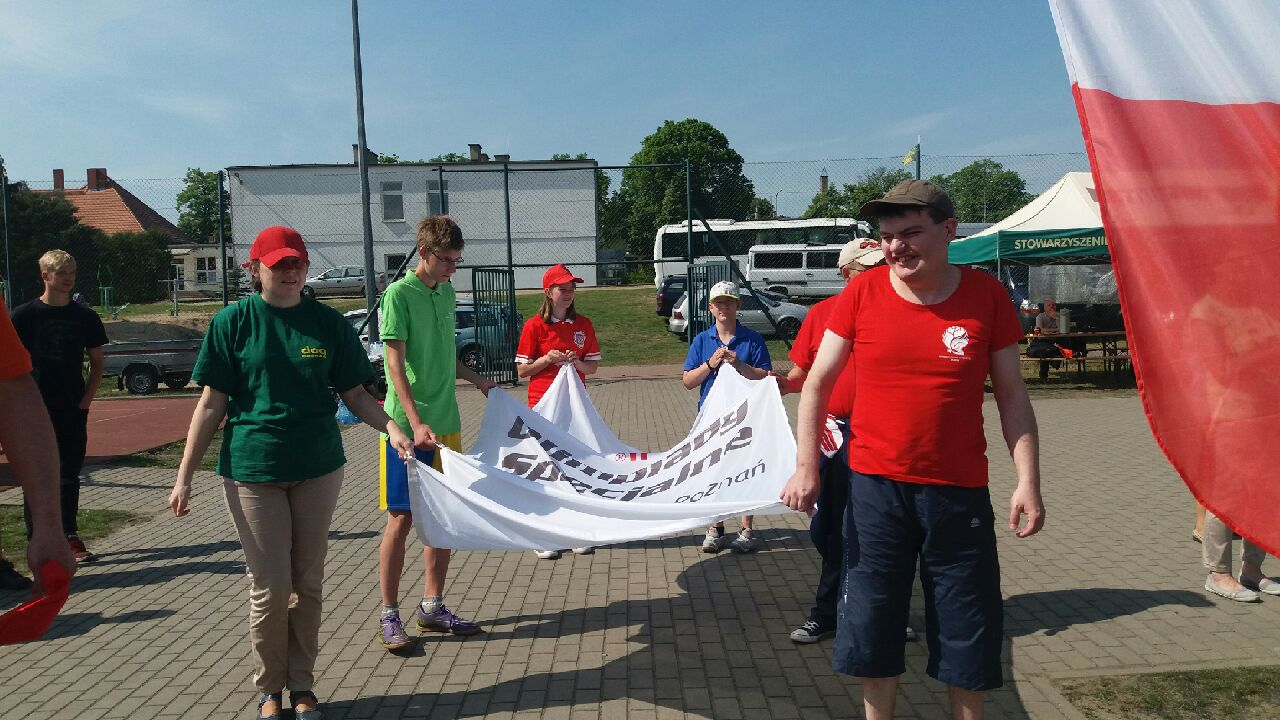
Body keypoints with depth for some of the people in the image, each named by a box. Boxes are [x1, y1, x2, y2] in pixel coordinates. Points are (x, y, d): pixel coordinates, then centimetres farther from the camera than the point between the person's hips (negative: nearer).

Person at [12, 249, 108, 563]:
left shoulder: (85, 317, 6)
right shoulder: (24, 315, -2)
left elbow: (97, 364, 11)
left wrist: (85, 400, 0)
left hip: (73, 411, 2)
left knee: (69, 476, 9)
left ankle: (70, 537, 18)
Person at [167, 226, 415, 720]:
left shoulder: (328, 322, 1)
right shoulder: (233, 322, -3)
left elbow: (355, 394, 5)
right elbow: (211, 403, -1)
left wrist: (391, 427, -13)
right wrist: (184, 476, -4)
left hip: (318, 467, 2)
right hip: (252, 470, -2)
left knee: (308, 582, 10)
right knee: (271, 587, 3)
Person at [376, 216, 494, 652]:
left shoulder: (447, 293, 12)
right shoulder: (399, 294, -10)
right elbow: (395, 363, -16)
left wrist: (475, 379, 22)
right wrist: (415, 422, -25)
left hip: (446, 424, 7)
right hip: (407, 426, -7)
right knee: (402, 518, 0)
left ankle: (432, 607, 22)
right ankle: (389, 614, 13)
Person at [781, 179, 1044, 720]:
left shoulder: (987, 295, -3)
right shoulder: (862, 293, -5)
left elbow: (1012, 396, 1)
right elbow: (818, 382, 0)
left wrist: (1027, 480, -6)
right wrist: (805, 466, -6)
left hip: (959, 491, 0)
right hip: (875, 486, 0)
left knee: (967, 630, 12)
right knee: (873, 624, 11)